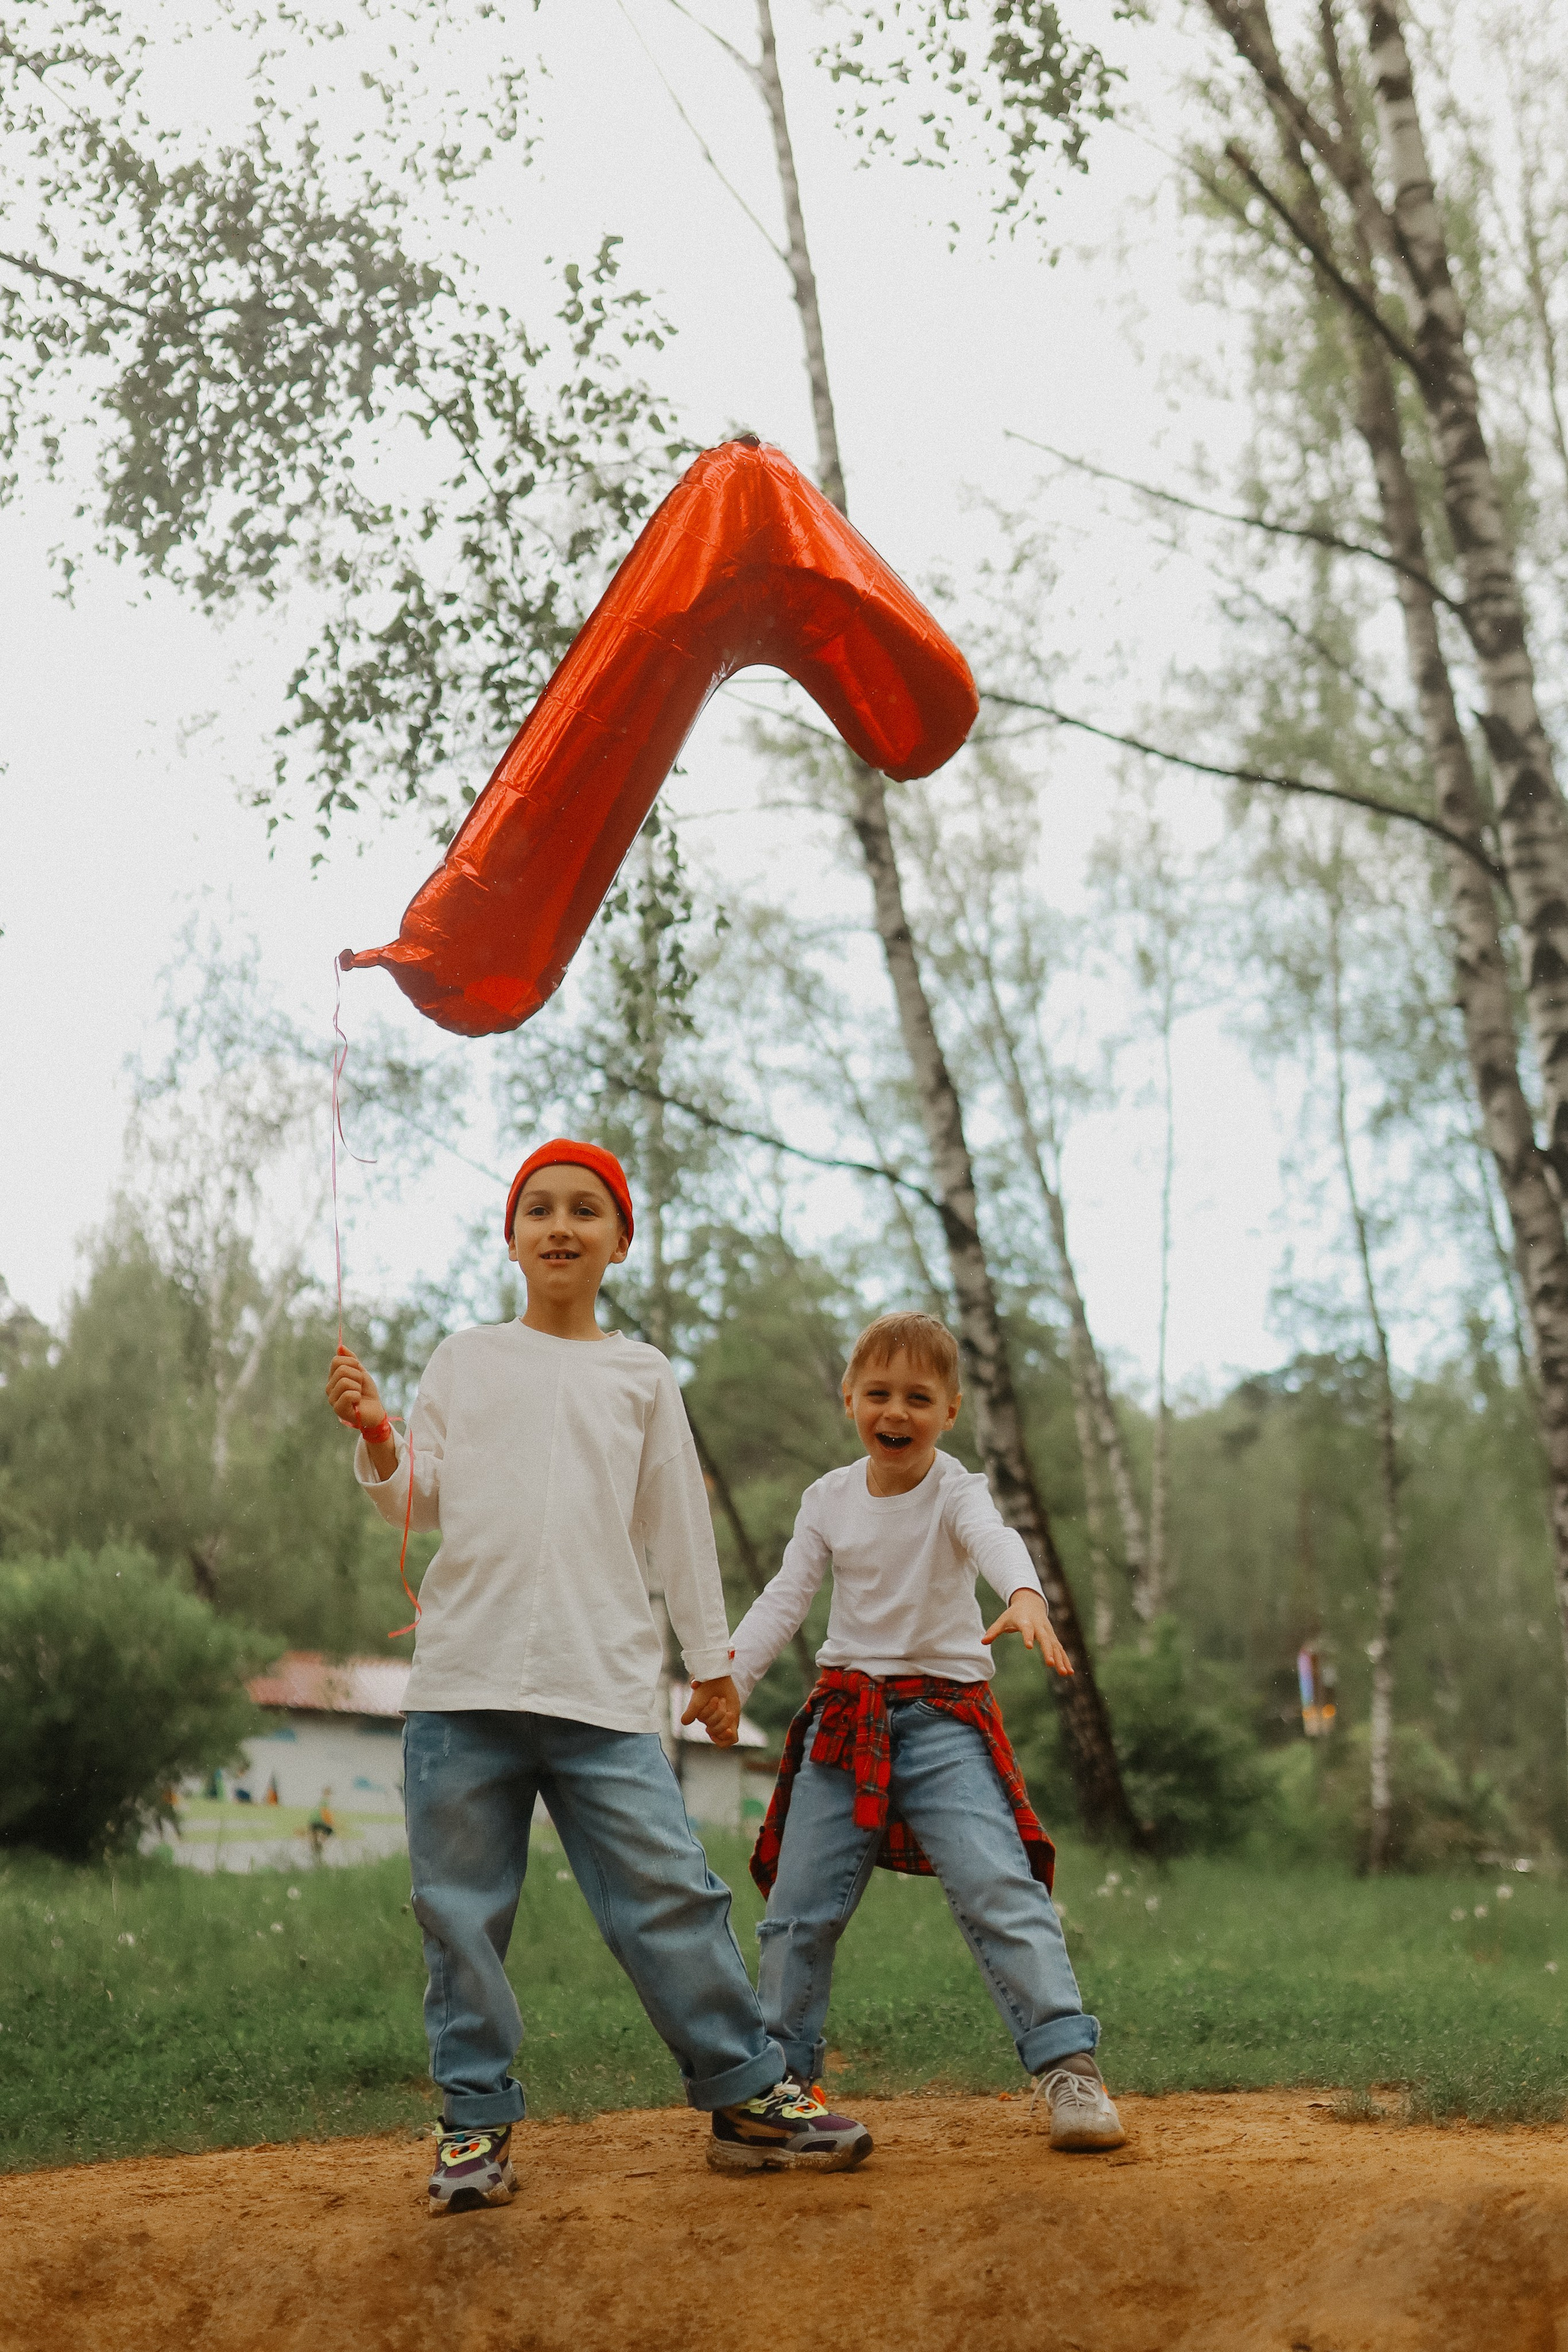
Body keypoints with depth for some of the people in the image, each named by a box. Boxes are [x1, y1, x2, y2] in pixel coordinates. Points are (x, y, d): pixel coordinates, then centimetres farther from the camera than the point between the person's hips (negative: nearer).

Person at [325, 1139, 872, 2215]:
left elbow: (679, 1529, 16)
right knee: (463, 1912, 3)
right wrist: (377, 1438, -10)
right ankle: (477, 2120, 14)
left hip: (605, 1688, -1)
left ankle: (750, 2091, 8)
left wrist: (713, 1660, 16)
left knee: (671, 1895, -4)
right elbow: (421, 1502, 9)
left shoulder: (642, 1376, 14)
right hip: (465, 1681, 1)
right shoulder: (463, 1361, 14)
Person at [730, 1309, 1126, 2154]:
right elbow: (785, 1598, 1)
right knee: (799, 1903, 8)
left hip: (945, 1712, -4)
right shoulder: (829, 1498, 4)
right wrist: (728, 1677, -15)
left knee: (999, 1887, -17)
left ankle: (1067, 2064, -11)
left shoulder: (954, 1491, -10)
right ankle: (779, 2069, 24)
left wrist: (1025, 1598, -55)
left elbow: (996, 1540, -32)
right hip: (845, 1714, 4)